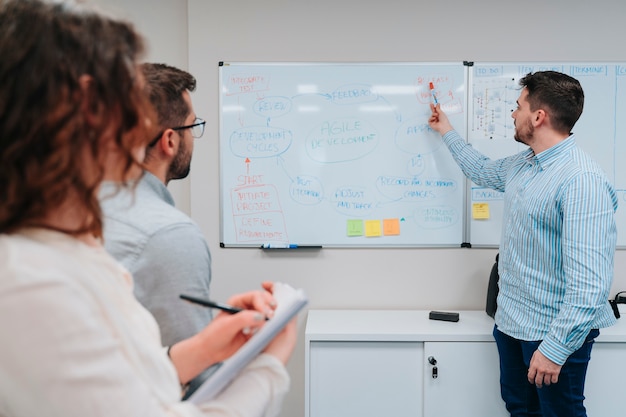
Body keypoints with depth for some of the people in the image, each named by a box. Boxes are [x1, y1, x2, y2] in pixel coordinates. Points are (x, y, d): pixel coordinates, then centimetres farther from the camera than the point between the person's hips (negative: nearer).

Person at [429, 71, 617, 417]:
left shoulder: (582, 181, -26)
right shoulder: (521, 164, 3)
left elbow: (589, 283, -30)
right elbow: (482, 171, 27)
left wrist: (555, 348, -27)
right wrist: (447, 132, 32)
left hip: (553, 332, -8)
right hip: (511, 320, 9)